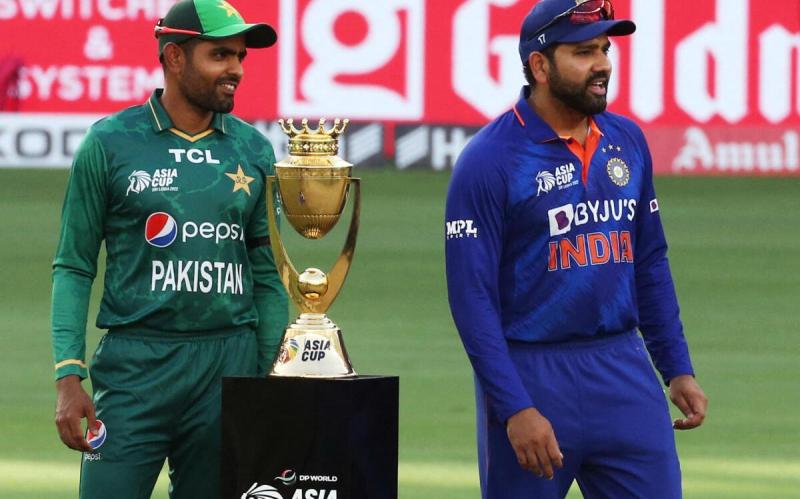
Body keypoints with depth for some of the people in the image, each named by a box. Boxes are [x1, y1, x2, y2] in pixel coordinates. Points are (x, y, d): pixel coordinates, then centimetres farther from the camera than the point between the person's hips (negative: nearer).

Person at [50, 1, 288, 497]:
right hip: (137, 363, -3)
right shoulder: (110, 143, 0)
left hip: (230, 365, 3)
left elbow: (267, 274, 14)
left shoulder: (254, 150, 9)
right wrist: (69, 377, -8)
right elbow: (74, 267, 2)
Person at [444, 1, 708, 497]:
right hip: (530, 375, -5)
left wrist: (677, 368, 12)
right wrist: (515, 409, -19)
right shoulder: (490, 159, -10)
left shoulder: (628, 141, 9)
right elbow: (472, 297, -13)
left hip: (625, 369, 5)